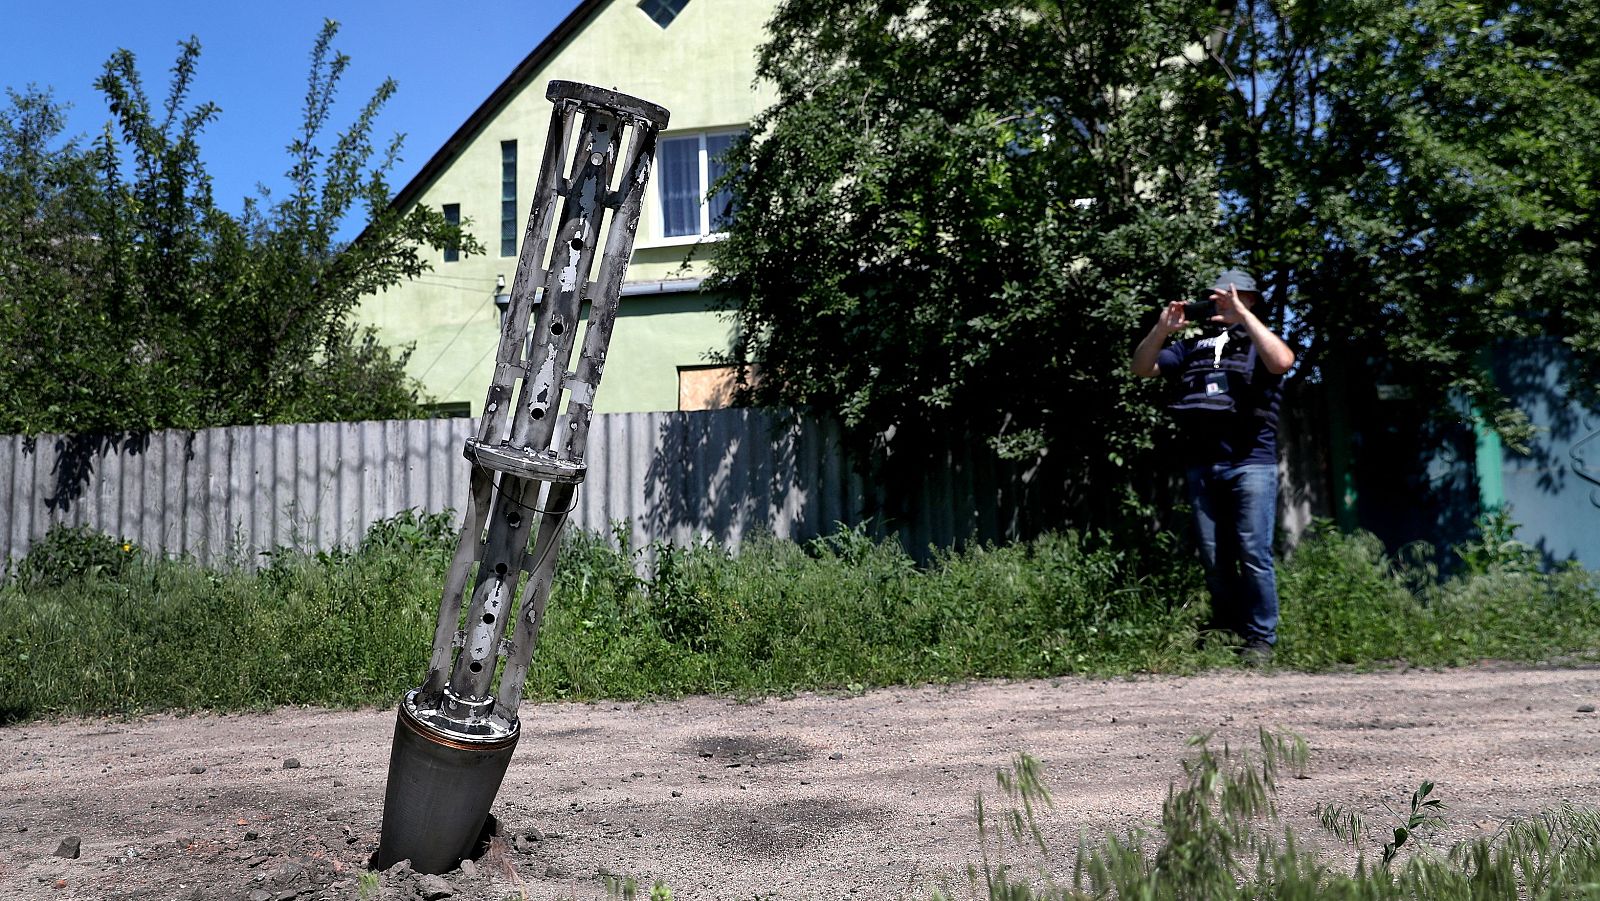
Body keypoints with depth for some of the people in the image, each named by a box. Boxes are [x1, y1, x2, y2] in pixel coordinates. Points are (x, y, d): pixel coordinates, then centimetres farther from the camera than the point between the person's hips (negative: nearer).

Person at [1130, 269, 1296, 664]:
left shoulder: (1258, 342, 9)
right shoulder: (1193, 345, 20)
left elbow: (1282, 361, -15)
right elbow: (1142, 368, 12)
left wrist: (1243, 315, -14)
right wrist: (1162, 329, -3)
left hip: (1250, 464, -4)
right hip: (1200, 466, 4)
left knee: (1253, 554, -7)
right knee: (1213, 558, 8)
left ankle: (1260, 639, 1)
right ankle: (1227, 629, 20)